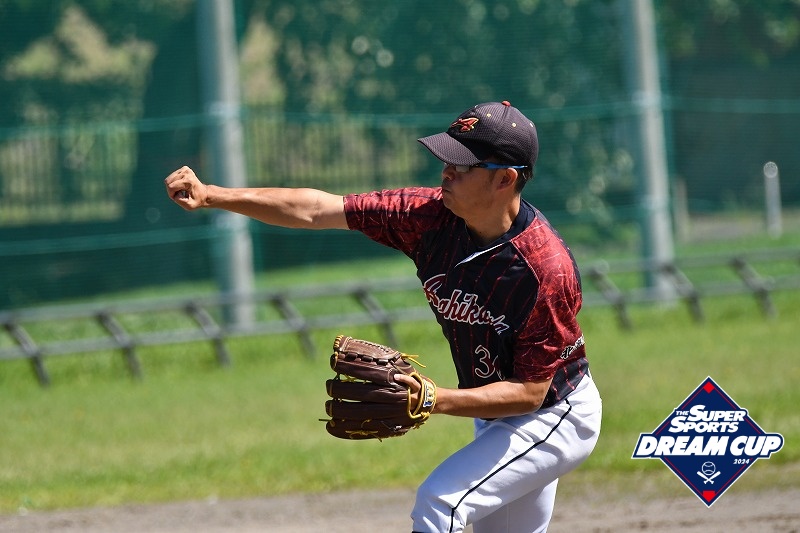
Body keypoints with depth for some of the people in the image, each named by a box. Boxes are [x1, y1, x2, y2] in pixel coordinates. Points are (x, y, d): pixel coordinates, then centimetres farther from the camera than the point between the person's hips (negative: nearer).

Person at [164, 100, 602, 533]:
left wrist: (434, 401, -40)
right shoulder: (433, 215, -15)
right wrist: (210, 196, -24)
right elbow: (316, 210, -15)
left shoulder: (548, 272, -33)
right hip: (494, 418, 8)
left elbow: (530, 392, -28)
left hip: (554, 416, -8)